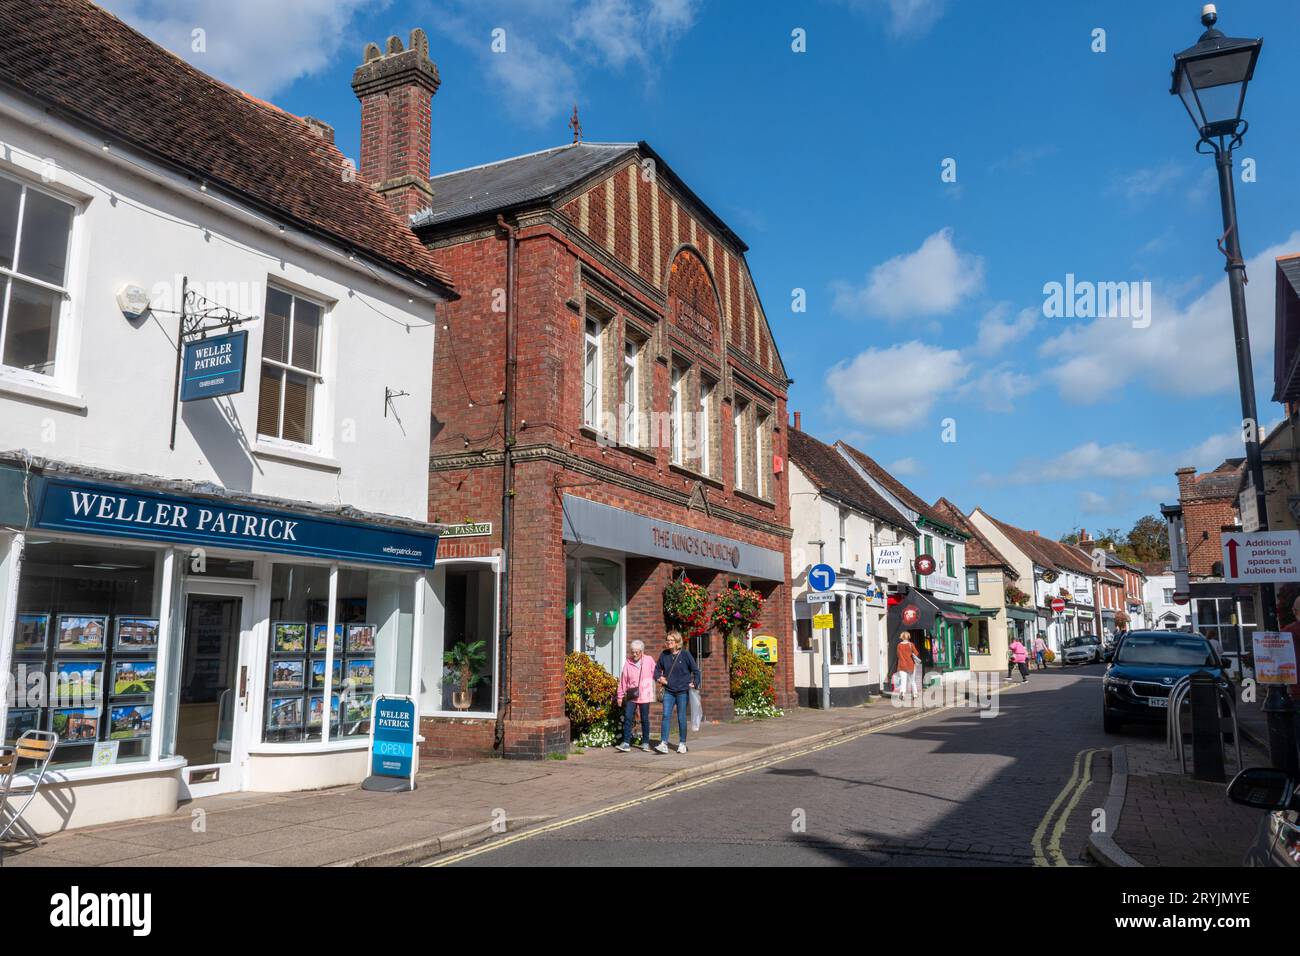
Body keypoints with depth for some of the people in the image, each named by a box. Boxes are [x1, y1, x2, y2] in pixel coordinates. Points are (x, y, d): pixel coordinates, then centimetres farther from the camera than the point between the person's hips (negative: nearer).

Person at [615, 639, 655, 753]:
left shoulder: (648, 661, -2)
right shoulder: (628, 662, 0)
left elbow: (655, 674, 6)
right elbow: (623, 679, 4)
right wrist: (620, 695, 5)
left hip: (644, 695, -1)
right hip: (631, 696, 1)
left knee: (645, 720, 8)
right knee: (627, 718, -6)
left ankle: (645, 743, 19)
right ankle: (626, 743, -5)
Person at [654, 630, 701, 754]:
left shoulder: (685, 654, -6)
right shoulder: (664, 655, 3)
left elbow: (696, 670, -1)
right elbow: (657, 669, 16)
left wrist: (694, 684, -10)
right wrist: (659, 678, -1)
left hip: (683, 692, -2)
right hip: (668, 691, 2)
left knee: (681, 718, 5)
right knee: (666, 716, -6)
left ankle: (682, 743, 18)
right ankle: (664, 743, -7)